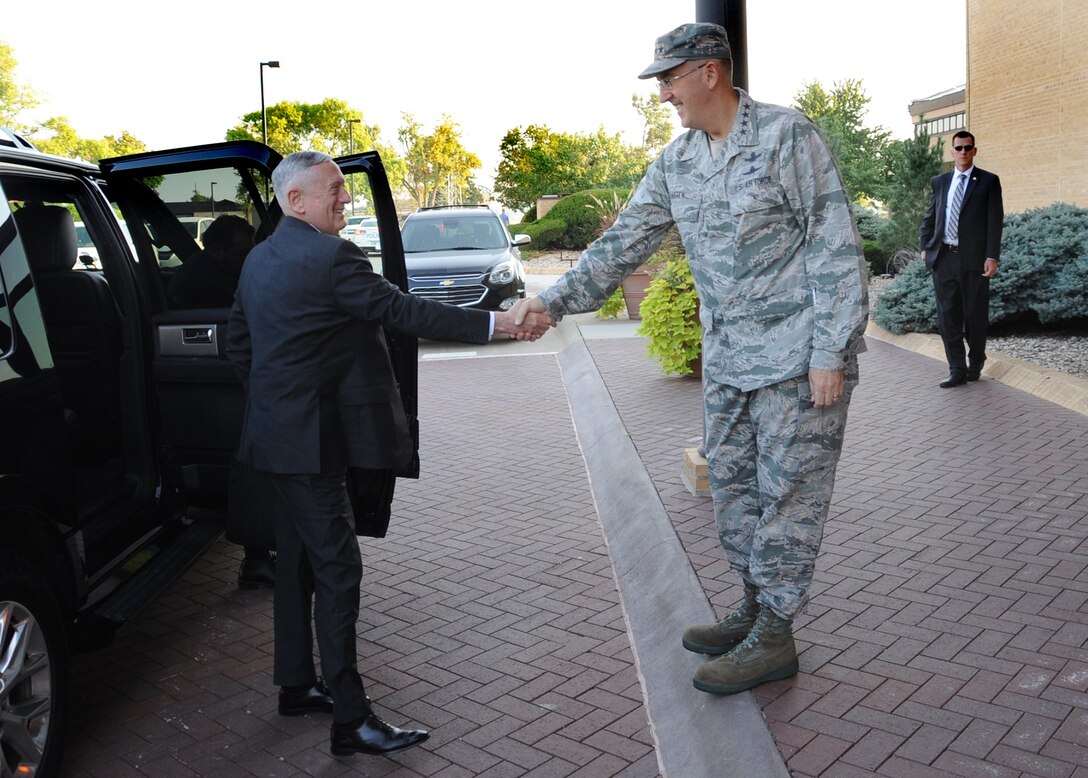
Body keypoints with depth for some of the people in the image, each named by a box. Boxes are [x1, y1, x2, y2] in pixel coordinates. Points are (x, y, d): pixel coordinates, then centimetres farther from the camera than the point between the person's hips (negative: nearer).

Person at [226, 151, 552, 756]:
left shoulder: (261, 258, 12)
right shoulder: (330, 258, -18)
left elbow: (238, 342, 18)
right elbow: (404, 312, -21)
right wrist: (498, 323, -19)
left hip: (277, 433, 10)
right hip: (308, 440, -10)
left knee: (299, 561, 17)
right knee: (337, 568, -5)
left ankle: (297, 685, 30)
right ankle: (352, 719, 1)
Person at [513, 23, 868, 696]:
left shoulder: (787, 135, -12)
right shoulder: (676, 162, 8)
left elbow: (836, 247, -14)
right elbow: (624, 243, 10)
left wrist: (830, 352, -18)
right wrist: (554, 301, 2)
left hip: (800, 357, -7)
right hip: (728, 357, 7)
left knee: (786, 491, 0)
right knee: (733, 484, 13)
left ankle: (774, 639, 12)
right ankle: (756, 609, 29)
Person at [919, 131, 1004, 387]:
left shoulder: (988, 181, 1)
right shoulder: (939, 182, 12)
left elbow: (995, 221, -4)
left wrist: (992, 257, -11)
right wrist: (926, 247, 8)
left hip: (973, 259, -3)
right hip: (943, 258, 3)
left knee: (975, 315, 6)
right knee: (947, 317, 3)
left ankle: (975, 363, 25)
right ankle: (957, 370, 10)